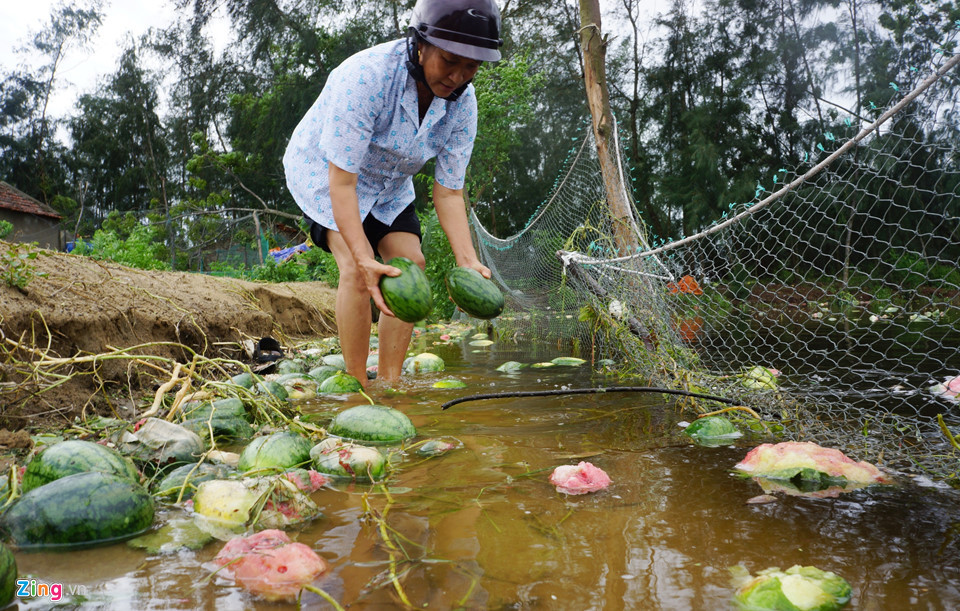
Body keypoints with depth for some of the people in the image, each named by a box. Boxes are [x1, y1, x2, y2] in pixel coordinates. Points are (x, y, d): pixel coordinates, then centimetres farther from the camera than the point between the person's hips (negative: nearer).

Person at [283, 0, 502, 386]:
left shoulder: (463, 104, -19)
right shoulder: (364, 77, -37)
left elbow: (448, 192, -16)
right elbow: (341, 181, -37)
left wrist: (467, 260, -30)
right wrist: (363, 258, -47)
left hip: (388, 182, 6)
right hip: (323, 169, -5)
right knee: (356, 271, -23)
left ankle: (389, 384, 0)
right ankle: (357, 387, -11)